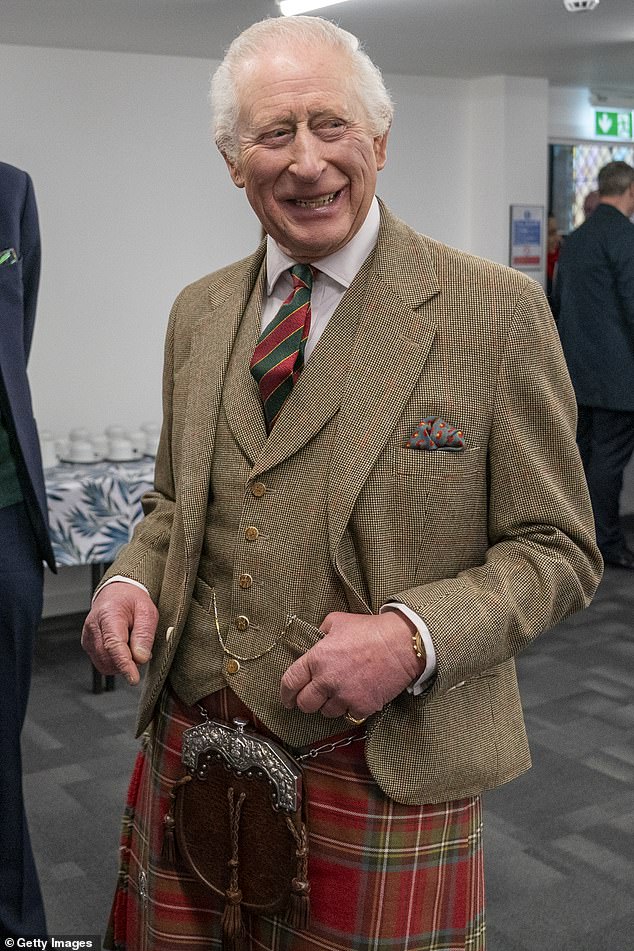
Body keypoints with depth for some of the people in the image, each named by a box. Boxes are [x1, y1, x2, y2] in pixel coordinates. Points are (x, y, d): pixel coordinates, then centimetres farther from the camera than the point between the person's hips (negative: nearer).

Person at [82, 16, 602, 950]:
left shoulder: (495, 311, -10)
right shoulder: (198, 313, 6)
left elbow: (556, 549, -7)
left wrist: (413, 637, -22)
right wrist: (133, 579, -5)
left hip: (378, 785, -4)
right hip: (188, 758, 5)